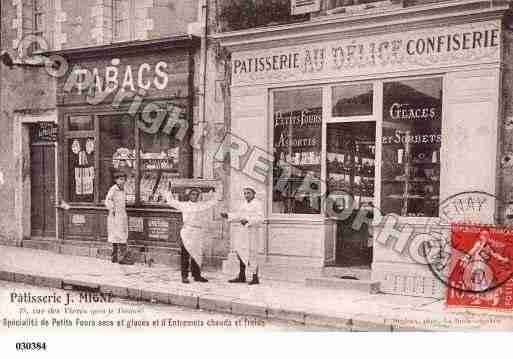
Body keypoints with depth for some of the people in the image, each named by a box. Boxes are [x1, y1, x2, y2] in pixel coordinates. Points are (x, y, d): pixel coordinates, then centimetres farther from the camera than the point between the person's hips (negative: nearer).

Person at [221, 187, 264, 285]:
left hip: (252, 230, -8)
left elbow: (260, 218, -19)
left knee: (251, 256, -5)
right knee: (241, 253, 9)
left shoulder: (258, 204, -9)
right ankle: (241, 277, 17)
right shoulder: (244, 204, 15)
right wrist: (227, 215, 5)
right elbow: (238, 216, 18)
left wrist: (248, 221, -30)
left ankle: (255, 278, 6)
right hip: (244, 230, 8)